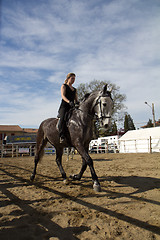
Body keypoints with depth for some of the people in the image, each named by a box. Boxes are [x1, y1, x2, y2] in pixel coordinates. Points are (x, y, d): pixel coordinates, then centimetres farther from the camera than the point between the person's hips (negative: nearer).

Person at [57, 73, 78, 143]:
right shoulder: (64, 86, 10)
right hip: (64, 106, -6)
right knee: (63, 118, -31)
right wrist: (69, 101, -26)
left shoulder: (74, 89, 26)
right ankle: (62, 136, -35)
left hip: (72, 107, 6)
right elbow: (63, 96, -7)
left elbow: (76, 99, 22)